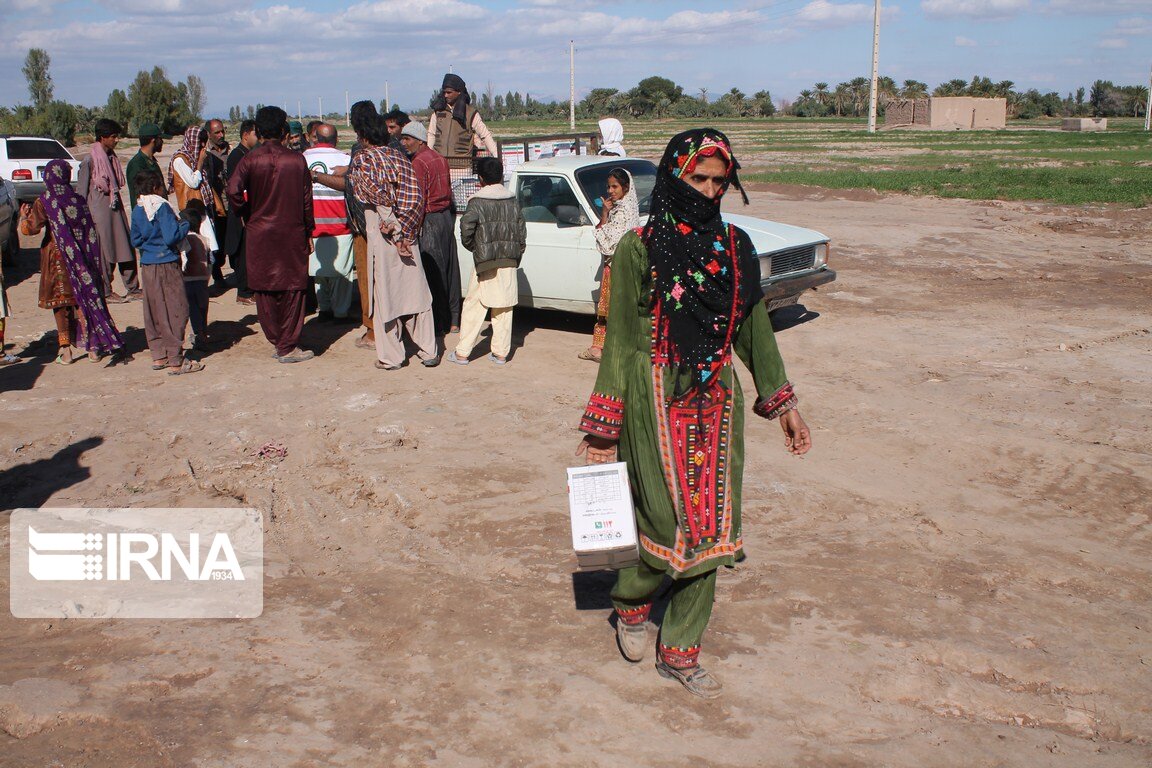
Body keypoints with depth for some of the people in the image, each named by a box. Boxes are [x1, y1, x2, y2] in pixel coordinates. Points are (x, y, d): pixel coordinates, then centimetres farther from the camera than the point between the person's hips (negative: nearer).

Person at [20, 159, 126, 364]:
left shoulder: (44, 202, -8)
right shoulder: (78, 199, 0)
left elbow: (30, 228, -17)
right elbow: (91, 231, 0)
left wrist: (23, 216, 5)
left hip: (57, 259, -2)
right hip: (81, 259, 3)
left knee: (61, 303, 6)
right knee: (85, 299, 9)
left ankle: (66, 350, 5)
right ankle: (93, 347, 7)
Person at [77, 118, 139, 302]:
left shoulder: (112, 157, 11)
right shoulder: (90, 160, -11)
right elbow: (82, 191, -9)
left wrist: (118, 204, 17)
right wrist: (85, 217, -10)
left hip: (116, 209, 7)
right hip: (100, 210, -7)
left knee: (126, 249, 6)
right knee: (104, 252, -1)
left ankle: (133, 289, 11)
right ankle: (106, 292, 8)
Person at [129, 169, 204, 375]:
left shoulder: (137, 210, 8)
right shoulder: (162, 207, -14)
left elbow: (135, 240, 16)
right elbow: (172, 237, -21)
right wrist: (185, 225, -5)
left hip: (147, 265, 7)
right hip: (166, 264, -7)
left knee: (153, 312, 13)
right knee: (175, 311, -2)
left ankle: (158, 356, 21)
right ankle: (175, 361, -2)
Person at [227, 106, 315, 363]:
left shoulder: (250, 159, -4)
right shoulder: (297, 160, -2)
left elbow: (233, 190, -17)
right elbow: (306, 199, 1)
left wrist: (246, 214, 0)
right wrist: (308, 232, 10)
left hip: (259, 233, 1)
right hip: (292, 233, 0)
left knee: (265, 289, 11)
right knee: (292, 289, 5)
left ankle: (276, 340, 18)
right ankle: (288, 348, 6)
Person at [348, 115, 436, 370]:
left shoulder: (361, 159, 0)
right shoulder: (400, 158, 11)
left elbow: (375, 191, -17)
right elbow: (416, 197, -1)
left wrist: (390, 223, -11)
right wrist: (402, 230, -8)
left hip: (379, 234, -3)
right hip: (407, 233, 4)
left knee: (384, 295, 4)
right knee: (416, 292, 10)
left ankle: (391, 356, 8)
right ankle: (428, 351, 12)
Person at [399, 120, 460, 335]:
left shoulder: (418, 163, -14)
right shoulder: (440, 159, 13)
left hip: (430, 220, -9)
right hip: (447, 216, 9)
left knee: (432, 273, -3)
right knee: (449, 269, 12)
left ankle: (438, 324, 1)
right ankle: (452, 320, 20)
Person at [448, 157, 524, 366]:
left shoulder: (477, 202, -7)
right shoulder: (512, 202, 6)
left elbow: (467, 227, -18)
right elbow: (522, 233, 7)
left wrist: (473, 247, 0)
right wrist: (516, 257, 14)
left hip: (486, 263, -4)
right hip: (509, 263, 4)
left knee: (473, 307, 2)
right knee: (504, 309, 9)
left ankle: (462, 352, 4)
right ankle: (501, 352, 11)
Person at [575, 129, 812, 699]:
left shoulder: (733, 247, 7)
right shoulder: (639, 248, -6)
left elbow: (754, 329, 13)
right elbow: (619, 339, -6)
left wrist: (782, 403, 12)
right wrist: (601, 429, -7)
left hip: (716, 403, 5)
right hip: (657, 402, -5)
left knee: (709, 528, 7)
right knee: (670, 523, -4)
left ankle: (680, 652, 23)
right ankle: (631, 602, 30)